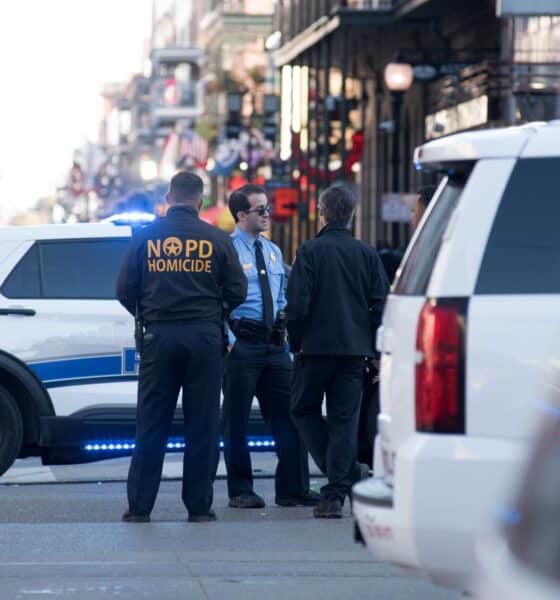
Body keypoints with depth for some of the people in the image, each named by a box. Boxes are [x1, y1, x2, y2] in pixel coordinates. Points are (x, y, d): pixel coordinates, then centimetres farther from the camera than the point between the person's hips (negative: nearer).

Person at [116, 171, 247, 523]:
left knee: (151, 424, 4)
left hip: (159, 336, 1)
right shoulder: (217, 240, 0)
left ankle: (140, 506, 3)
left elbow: (125, 291, 2)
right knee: (202, 425, 4)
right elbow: (237, 292, 1)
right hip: (204, 336, -1)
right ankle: (199, 507, 5)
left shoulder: (145, 238, 2)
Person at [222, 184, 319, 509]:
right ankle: (241, 491, 10)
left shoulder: (274, 251, 16)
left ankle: (293, 488, 10)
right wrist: (229, 340, -16)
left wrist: (285, 325, 8)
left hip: (275, 345, 6)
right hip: (242, 344, -6)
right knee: (237, 420, 3)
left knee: (287, 416, 4)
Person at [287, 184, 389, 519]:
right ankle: (336, 495, 0)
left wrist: (295, 343, 2)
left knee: (304, 410, 14)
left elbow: (297, 304, -11)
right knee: (345, 420, 5)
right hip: (355, 350, 3)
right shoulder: (367, 254, 5)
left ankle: (349, 471, 3)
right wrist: (376, 352, 10)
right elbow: (381, 306, 4)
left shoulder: (311, 252, -6)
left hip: (315, 347, -3)